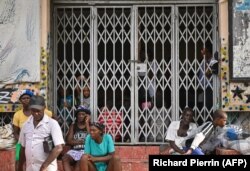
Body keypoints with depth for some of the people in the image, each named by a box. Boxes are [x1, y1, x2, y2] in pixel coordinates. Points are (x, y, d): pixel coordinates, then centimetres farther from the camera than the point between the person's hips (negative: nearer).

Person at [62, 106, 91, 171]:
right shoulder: (73, 126, 15)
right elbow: (69, 141, 5)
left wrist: (87, 123, -5)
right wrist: (82, 141, -8)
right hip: (75, 150, 3)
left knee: (81, 160, -36)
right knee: (65, 158, -28)